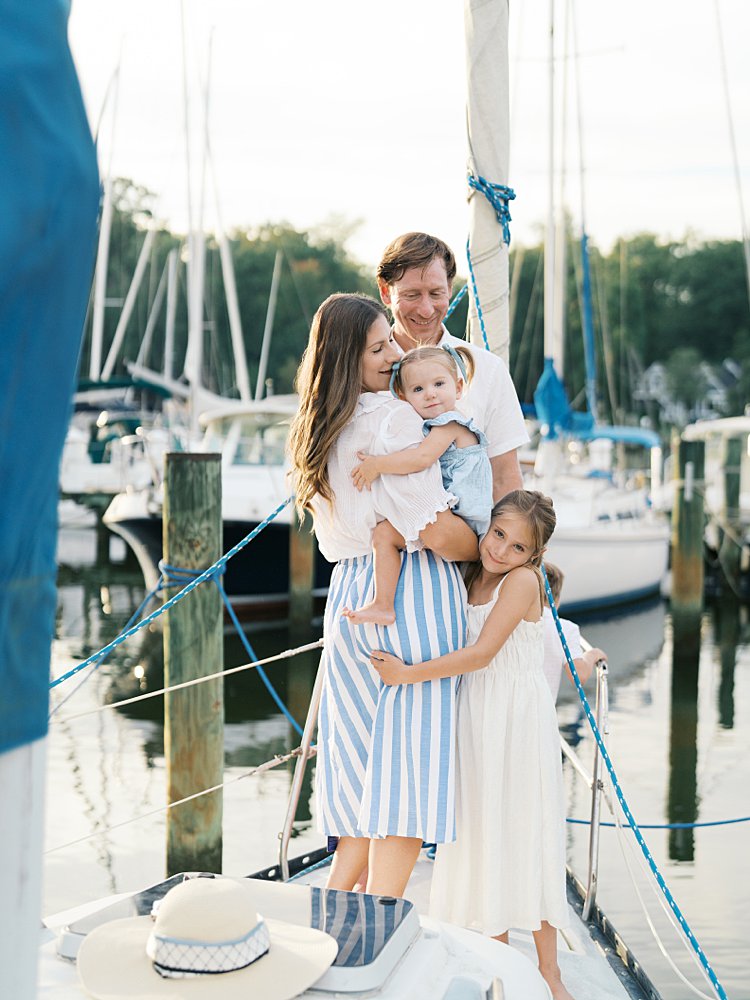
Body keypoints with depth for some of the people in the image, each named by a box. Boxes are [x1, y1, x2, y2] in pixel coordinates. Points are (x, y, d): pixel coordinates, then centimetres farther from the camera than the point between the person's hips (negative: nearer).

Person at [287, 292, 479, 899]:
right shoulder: (391, 418, -12)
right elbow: (438, 533, -17)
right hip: (413, 595, -8)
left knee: (369, 770, 14)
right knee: (408, 769, -3)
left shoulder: (320, 430, 15)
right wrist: (490, 553, 2)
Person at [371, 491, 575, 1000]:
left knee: (525, 833, 0)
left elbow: (481, 653, -19)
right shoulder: (471, 578, 7)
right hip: (474, 717, 6)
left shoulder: (523, 580, -14)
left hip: (518, 721, -6)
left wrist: (409, 674, -20)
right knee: (484, 834, 10)